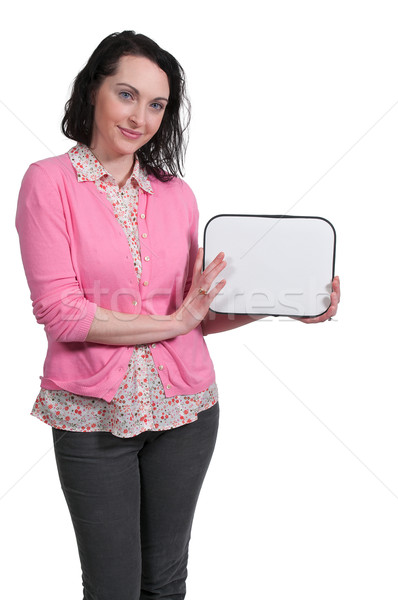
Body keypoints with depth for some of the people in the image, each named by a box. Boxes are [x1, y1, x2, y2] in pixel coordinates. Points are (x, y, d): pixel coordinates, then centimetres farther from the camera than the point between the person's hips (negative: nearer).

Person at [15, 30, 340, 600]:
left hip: (184, 407, 4)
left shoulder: (176, 193, 7)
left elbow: (199, 315, 9)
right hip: (93, 417, -3)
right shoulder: (50, 180, -5)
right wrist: (174, 321, -14)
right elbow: (59, 311, -14)